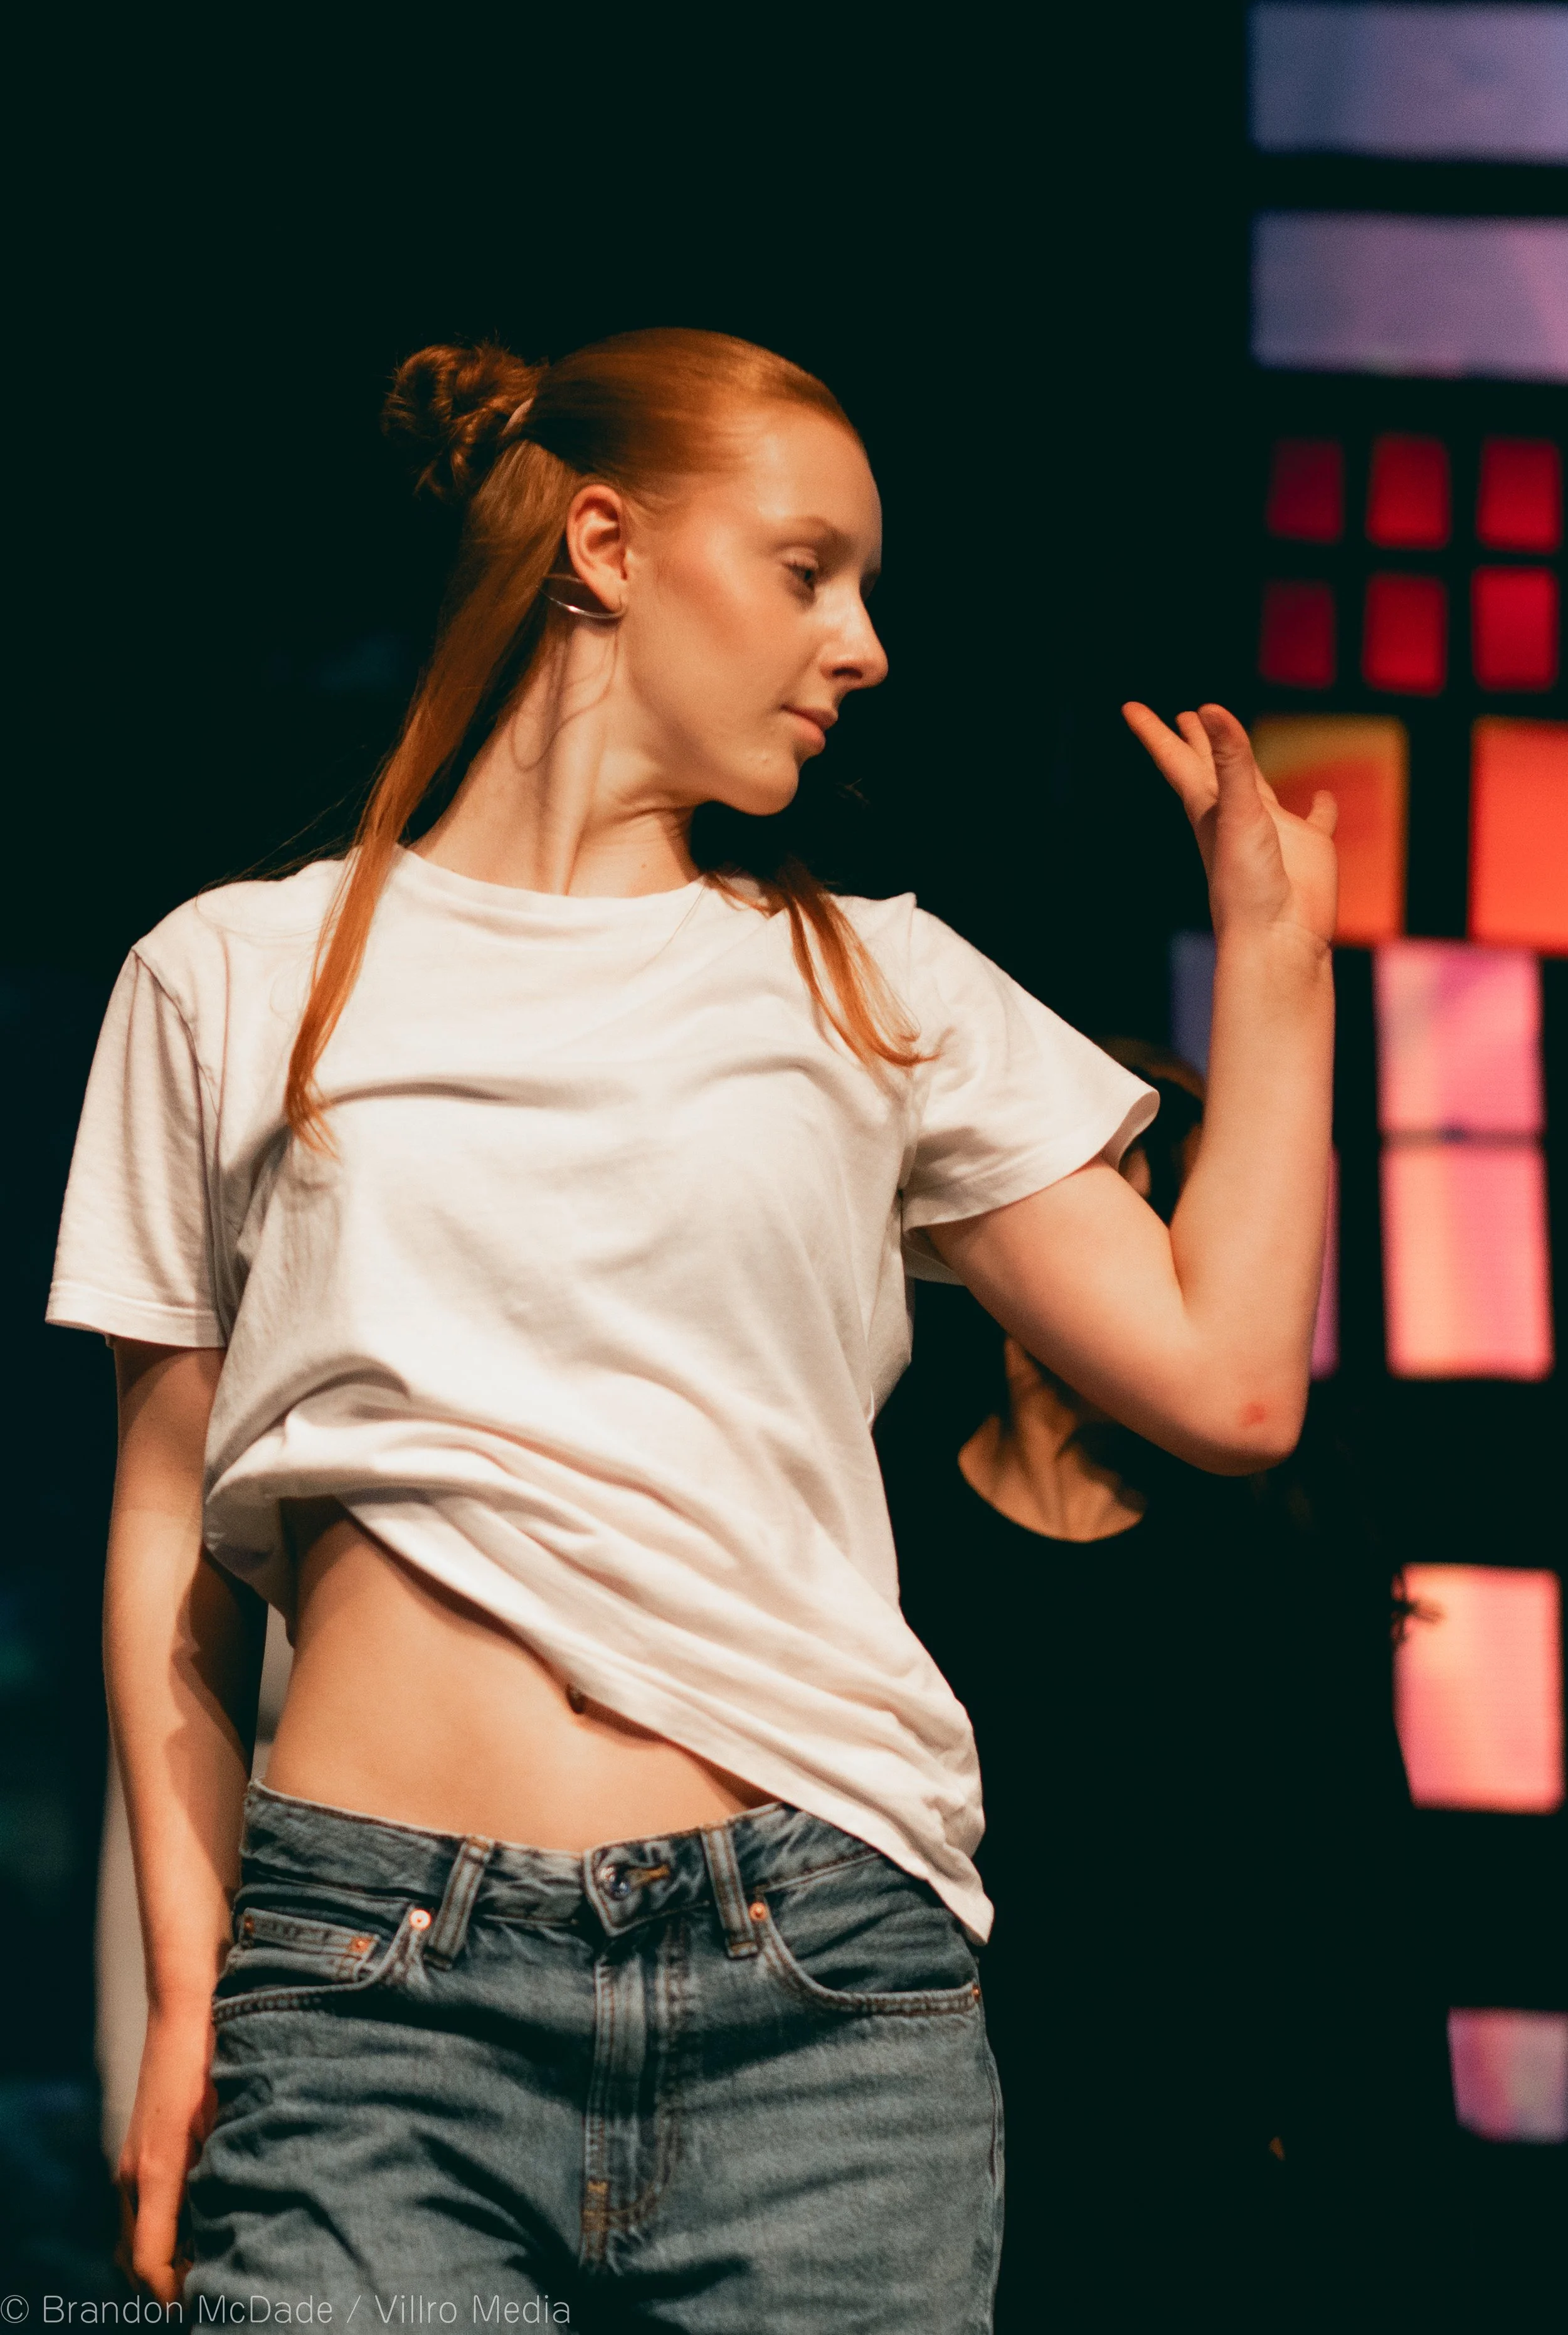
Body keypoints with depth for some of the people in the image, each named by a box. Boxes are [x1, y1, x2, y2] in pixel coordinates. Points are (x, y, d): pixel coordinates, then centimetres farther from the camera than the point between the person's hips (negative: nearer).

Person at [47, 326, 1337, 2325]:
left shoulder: (885, 990, 17)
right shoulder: (237, 981, 13)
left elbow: (1227, 1380, 10)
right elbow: (172, 1522, 13)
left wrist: (1272, 938, 15)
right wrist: (185, 1983, 5)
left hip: (818, 1974, 2)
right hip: (377, 1988, -1)